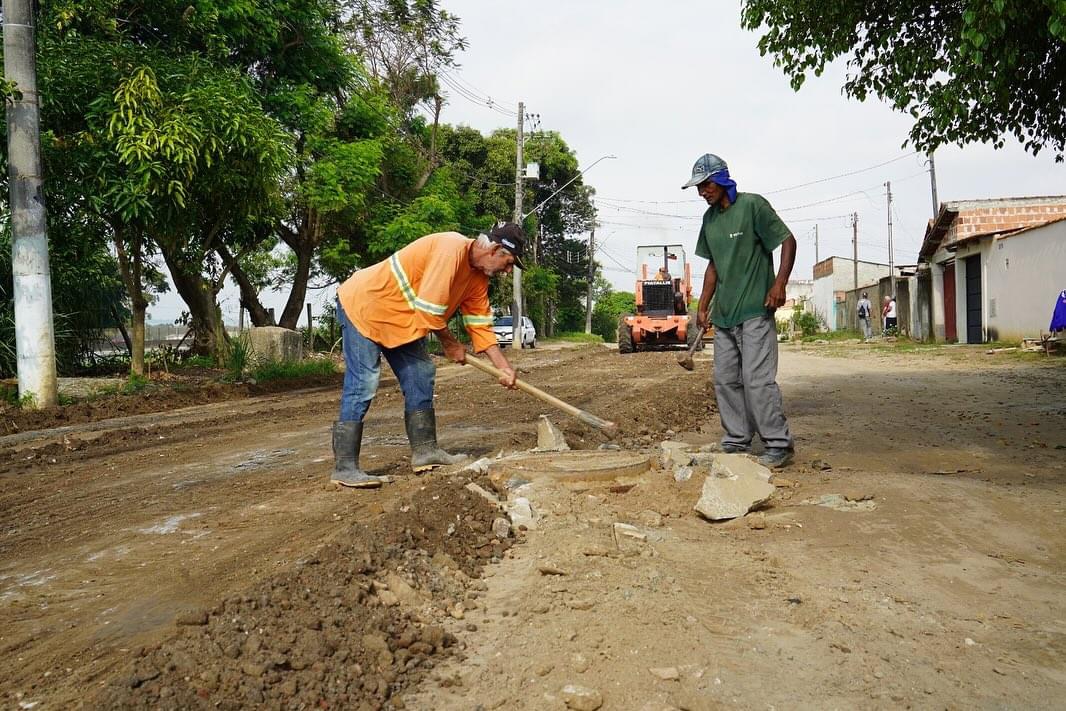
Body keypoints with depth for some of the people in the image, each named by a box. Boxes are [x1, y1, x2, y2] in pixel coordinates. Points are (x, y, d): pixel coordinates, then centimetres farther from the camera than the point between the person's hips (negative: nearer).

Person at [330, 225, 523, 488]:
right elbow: (429, 308, -29)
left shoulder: (477, 277, 4)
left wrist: (504, 366, 0)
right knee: (362, 385, -15)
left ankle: (425, 450, 9)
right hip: (363, 303, -10)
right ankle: (344, 468, -14)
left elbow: (480, 323, 7)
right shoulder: (451, 248, -27)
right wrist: (450, 344, -13)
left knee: (420, 376, 5)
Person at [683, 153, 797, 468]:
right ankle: (737, 441, 19)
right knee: (725, 380, 9)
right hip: (723, 314, 8)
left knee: (757, 379, -12)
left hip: (755, 311, -8)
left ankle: (779, 444, -3)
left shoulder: (753, 205, -7)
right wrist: (703, 305, 16)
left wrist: (780, 283, -19)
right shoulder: (710, 218, 13)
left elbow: (788, 241, -7)